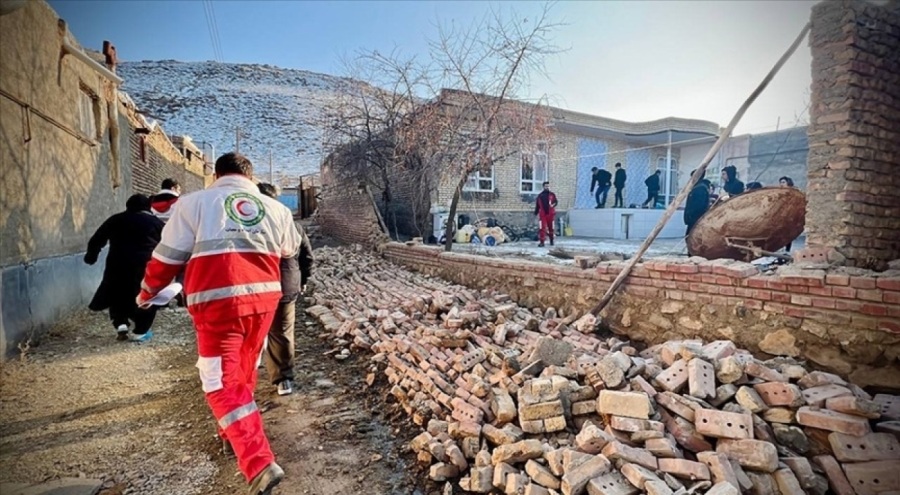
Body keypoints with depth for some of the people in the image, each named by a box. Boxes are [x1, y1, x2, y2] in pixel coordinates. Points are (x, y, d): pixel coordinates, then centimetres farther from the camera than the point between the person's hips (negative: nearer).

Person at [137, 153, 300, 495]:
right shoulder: (275, 208, 11)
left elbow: (169, 255, 6)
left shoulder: (194, 203, 4)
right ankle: (233, 436, 42)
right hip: (263, 298, 4)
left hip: (218, 301, -4)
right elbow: (290, 250, 26)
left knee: (223, 384, 1)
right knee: (243, 373, 23)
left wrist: (148, 290, 24)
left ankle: (260, 464, -8)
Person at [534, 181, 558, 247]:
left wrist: (553, 204, -19)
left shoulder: (552, 195, 9)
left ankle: (551, 241, 26)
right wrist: (536, 213, 8)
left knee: (551, 228, 10)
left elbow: (556, 202, 3)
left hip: (550, 214, 1)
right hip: (542, 215, -1)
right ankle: (541, 242, -7)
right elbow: (537, 205, 10)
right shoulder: (540, 195, 8)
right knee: (542, 228, -8)